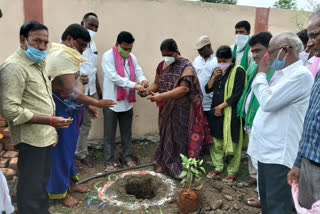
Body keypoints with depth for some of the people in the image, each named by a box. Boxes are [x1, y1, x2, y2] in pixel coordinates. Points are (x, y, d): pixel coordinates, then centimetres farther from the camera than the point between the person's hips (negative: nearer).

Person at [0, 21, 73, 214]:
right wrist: (50, 120, -25)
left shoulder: (38, 64, 13)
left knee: (42, 182, 21)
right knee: (32, 187, 2)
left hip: (45, 136, 9)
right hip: (30, 139, -9)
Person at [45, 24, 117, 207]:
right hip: (62, 110, -10)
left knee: (70, 147, 19)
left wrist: (88, 106, 15)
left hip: (72, 109, 10)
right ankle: (61, 192, 20)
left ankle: (71, 182, 35)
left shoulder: (69, 55, 12)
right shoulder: (61, 56, -20)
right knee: (62, 149, 3)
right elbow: (71, 91, -25)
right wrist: (96, 103, -19)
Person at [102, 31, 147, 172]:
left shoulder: (132, 57, 8)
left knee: (127, 132, 16)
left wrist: (142, 80, -20)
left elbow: (138, 72, 5)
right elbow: (114, 77, -22)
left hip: (127, 101, 5)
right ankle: (109, 161, 18)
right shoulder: (108, 56, -11)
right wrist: (134, 85, -28)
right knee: (110, 134, 5)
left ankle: (127, 156, 32)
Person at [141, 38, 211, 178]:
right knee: (166, 136, 15)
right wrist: (148, 91, -9)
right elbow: (157, 83, 14)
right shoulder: (162, 65, 7)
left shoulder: (185, 67, -13)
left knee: (179, 137, 4)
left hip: (181, 110, -5)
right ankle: (164, 163, 33)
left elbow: (184, 88, -25)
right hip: (166, 109, 6)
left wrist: (161, 96, -30)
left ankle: (179, 168, 21)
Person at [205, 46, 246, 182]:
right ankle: (218, 167, 27)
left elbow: (237, 94, -12)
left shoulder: (238, 71, -7)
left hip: (231, 112, -6)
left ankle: (232, 171, 14)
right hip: (216, 111, 6)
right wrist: (214, 76, -7)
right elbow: (208, 90, 8)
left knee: (231, 142, 0)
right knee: (216, 141, 12)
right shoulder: (217, 71, 13)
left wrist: (222, 106, -11)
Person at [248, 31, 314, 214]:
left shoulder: (301, 74, -15)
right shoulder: (282, 74, 15)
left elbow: (268, 101, -22)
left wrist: (261, 73, -7)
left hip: (279, 153, -10)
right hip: (267, 149, 10)